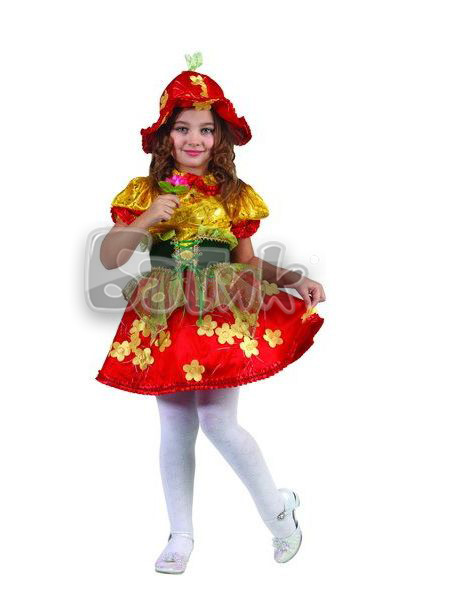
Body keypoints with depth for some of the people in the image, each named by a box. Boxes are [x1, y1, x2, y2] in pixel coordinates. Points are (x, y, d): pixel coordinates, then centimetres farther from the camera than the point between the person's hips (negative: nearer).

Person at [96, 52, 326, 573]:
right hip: (164, 320, 2)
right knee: (176, 430, 6)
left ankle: (279, 509, 15)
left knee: (218, 422, -10)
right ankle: (181, 536, 22)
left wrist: (294, 280, 1)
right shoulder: (145, 193, 6)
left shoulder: (235, 195, 7)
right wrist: (145, 221, -12)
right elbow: (108, 257, 3)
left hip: (224, 316, -1)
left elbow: (247, 260, 15)